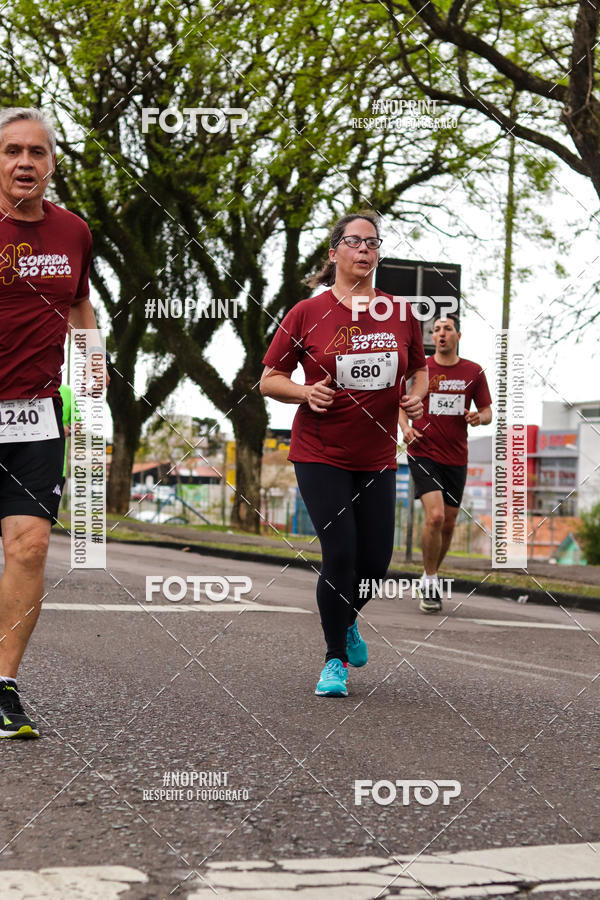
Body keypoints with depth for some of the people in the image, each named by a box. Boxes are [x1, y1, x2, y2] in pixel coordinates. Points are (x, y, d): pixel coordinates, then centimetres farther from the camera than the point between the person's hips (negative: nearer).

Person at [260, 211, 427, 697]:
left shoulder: (400, 314, 4)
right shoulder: (307, 314, -5)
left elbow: (420, 369, 18)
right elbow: (269, 379, 0)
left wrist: (416, 396, -3)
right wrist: (307, 393, -18)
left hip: (378, 456, 4)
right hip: (320, 454, -3)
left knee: (376, 561, 3)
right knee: (340, 555, -11)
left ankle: (347, 621, 37)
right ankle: (336, 660, 8)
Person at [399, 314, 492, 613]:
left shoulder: (474, 372, 4)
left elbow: (487, 412, 10)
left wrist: (479, 417, -14)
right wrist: (405, 427, -7)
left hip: (456, 458, 3)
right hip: (423, 454, -3)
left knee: (448, 524, 10)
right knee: (435, 516, -19)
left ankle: (431, 576, 32)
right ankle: (430, 582, -4)